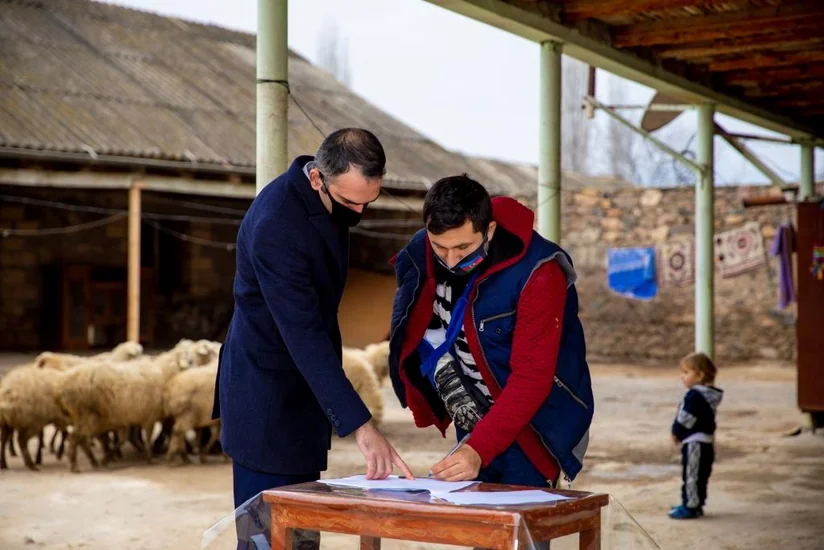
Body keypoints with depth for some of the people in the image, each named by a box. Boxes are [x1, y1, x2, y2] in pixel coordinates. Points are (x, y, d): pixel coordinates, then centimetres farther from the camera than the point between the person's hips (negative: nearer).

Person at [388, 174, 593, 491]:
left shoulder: (536, 274, -25)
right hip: (476, 419, 6)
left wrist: (478, 450, -33)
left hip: (534, 425, -5)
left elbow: (531, 378, -27)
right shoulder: (418, 256, -8)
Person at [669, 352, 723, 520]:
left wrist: (676, 432, -4)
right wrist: (680, 433, 11)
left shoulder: (695, 396, -19)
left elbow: (685, 419, -20)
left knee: (692, 475, -4)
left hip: (694, 444, -10)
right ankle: (695, 504, 26)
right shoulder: (707, 395, 13)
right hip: (705, 442, 10)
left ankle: (691, 507, 0)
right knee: (700, 476, 17)